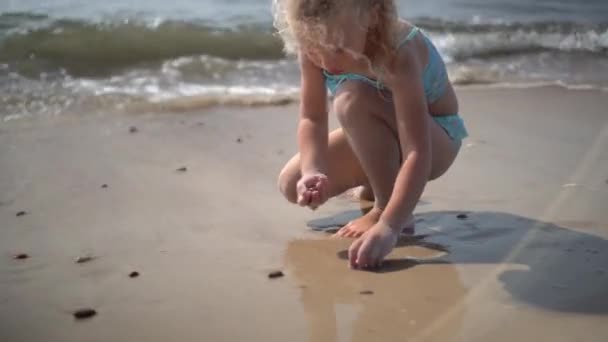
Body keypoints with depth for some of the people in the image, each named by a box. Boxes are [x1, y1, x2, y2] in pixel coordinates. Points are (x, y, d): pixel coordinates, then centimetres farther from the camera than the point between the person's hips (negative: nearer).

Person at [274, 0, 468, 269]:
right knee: (292, 185, -8)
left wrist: (388, 226, -53)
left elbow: (418, 154, -42)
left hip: (436, 139, -6)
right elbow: (312, 119, -19)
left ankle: (386, 210, -17)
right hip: (378, 140, 6)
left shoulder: (397, 54, -37)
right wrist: (313, 173, -38)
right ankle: (378, 181, 18)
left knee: (353, 98, -35)